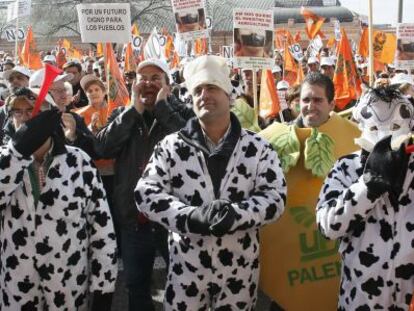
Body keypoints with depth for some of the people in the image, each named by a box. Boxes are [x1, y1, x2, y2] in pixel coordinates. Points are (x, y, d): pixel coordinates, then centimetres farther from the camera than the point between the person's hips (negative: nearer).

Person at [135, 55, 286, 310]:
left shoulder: (258, 148, -2)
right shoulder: (172, 146, -2)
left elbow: (275, 198, -7)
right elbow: (146, 193, -7)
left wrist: (235, 215, -25)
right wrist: (191, 216, -23)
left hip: (240, 268, 1)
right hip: (187, 266, 0)